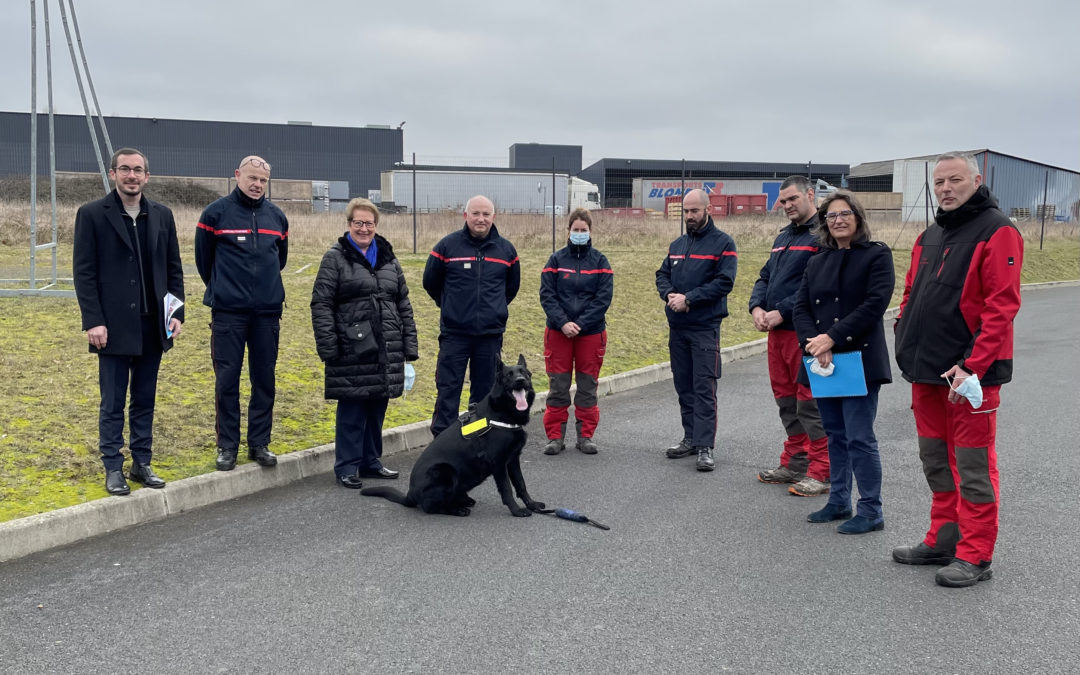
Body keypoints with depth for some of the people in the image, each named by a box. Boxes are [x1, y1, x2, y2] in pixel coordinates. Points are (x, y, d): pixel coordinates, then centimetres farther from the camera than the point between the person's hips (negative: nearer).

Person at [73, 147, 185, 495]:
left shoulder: (162, 215, 8)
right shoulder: (92, 214, -3)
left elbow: (174, 269, 10)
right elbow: (83, 272, -6)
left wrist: (176, 313, 2)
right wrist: (93, 321, -12)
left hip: (152, 326, 4)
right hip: (114, 327, -4)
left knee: (145, 400, 11)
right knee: (113, 403, 4)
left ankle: (142, 463, 21)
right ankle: (113, 469, 13)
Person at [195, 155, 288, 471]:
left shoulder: (277, 217, 9)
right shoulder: (216, 213, -2)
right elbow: (203, 258, 7)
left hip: (267, 312, 3)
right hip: (228, 312, -3)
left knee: (264, 379, 6)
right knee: (227, 380, 0)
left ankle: (259, 443, 16)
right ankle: (227, 445, 10)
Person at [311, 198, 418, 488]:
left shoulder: (388, 259, 14)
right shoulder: (335, 258, -1)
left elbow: (404, 304, 15)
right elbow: (321, 304, -6)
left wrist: (410, 345, 9)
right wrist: (328, 346, -13)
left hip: (386, 352, 5)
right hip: (352, 351, -5)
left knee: (377, 408, 12)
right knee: (351, 410, 0)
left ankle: (371, 462, 25)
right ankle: (346, 467, 11)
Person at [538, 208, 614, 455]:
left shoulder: (599, 261, 3)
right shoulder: (556, 259, 3)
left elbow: (603, 298, -5)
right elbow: (546, 295, -3)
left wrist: (580, 323, -15)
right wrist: (563, 323, -16)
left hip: (591, 333, 0)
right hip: (558, 332, 0)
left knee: (588, 386, 7)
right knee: (557, 387, 2)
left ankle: (585, 435, 17)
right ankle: (555, 436, 10)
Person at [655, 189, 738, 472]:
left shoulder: (722, 243, -4)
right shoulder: (677, 245, 16)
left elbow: (724, 282, -13)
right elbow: (662, 275, 14)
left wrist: (689, 299, -17)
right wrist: (669, 294, -8)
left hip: (705, 327, -6)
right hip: (676, 326, 6)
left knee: (704, 388, -7)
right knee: (684, 386, 12)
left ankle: (705, 447, -5)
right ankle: (691, 438, 23)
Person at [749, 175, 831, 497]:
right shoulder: (783, 237, 19)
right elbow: (765, 276, 20)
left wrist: (782, 312, -19)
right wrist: (757, 307, 0)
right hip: (777, 330, 9)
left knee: (810, 401, -5)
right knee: (785, 398, 14)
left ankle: (821, 472, 3)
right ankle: (795, 463, 25)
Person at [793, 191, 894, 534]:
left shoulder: (877, 255, -2)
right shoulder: (816, 263, 15)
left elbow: (875, 305, -13)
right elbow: (801, 307, 7)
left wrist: (833, 338, -18)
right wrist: (814, 343, -11)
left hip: (859, 360, -6)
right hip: (823, 362, 6)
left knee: (859, 437, -6)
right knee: (835, 435, 14)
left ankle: (871, 511, 3)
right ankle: (839, 502, 24)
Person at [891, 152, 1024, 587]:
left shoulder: (996, 232, -9)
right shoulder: (929, 237, 15)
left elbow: (1002, 306, -16)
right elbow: (911, 296, 21)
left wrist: (972, 365, -22)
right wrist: (907, 347, 8)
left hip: (970, 372, -8)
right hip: (926, 372, 8)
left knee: (973, 467, 0)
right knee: (936, 461, 15)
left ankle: (975, 555, 9)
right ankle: (942, 542, 27)